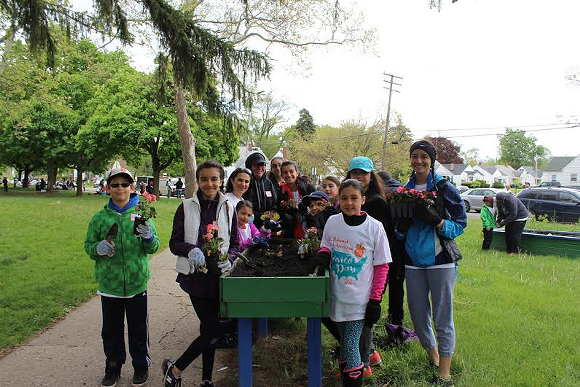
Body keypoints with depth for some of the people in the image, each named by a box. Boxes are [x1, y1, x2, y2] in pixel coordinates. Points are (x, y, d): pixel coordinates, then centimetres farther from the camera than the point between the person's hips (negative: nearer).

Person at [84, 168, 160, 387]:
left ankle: (141, 366, 30)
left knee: (139, 328, 11)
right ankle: (113, 367, 34)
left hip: (137, 283, -1)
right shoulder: (100, 217, 2)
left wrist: (148, 237, -24)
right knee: (111, 330, 14)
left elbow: (153, 248, -2)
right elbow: (88, 245, 8)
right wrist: (98, 248, -14)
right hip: (109, 284, 1)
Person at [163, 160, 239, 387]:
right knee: (213, 330, -6)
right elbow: (174, 243, 0)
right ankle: (175, 368, 16)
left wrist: (228, 259, -11)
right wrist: (191, 250, -20)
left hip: (219, 275, 3)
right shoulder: (186, 207, 0)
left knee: (209, 328, 12)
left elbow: (235, 244, 9)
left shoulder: (228, 209, 6)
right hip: (196, 275, -3)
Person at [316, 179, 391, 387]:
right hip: (337, 295, 4)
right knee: (345, 342, 17)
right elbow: (326, 246, 16)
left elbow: (382, 266, -6)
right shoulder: (332, 222, -1)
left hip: (360, 298, -4)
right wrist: (324, 253, -9)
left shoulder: (374, 227, -11)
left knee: (351, 346, -5)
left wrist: (376, 300, -9)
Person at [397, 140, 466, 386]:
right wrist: (402, 223, -9)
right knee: (418, 315, 11)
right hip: (413, 261, 4)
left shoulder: (445, 189, -4)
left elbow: (460, 225, -4)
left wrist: (436, 220, -21)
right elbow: (399, 229, 14)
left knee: (443, 318, 1)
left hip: (440, 260, -4)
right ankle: (432, 353, 36)